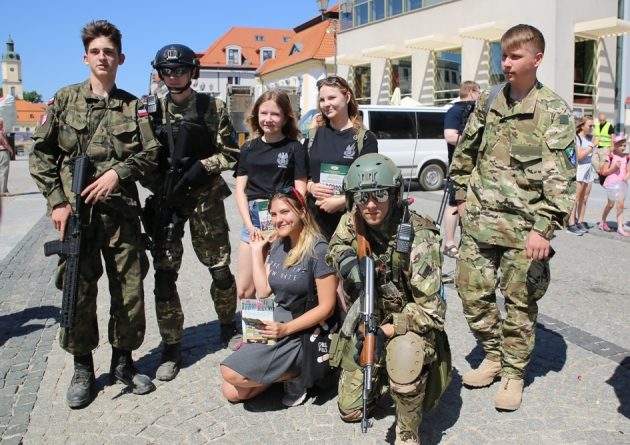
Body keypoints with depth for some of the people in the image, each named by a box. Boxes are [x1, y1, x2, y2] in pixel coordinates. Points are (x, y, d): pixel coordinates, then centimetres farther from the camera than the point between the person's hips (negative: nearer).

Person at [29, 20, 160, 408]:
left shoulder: (133, 106, 8)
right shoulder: (65, 100, 6)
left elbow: (151, 153, 4)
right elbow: (41, 155, 5)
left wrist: (118, 173, -13)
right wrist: (57, 201, -5)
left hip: (122, 212, 1)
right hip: (76, 213, -1)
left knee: (130, 289, 5)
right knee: (79, 291, 4)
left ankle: (123, 361, 23)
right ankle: (83, 369, 20)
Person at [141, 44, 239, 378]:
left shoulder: (213, 108, 3)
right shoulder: (152, 110, 7)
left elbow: (229, 154, 1)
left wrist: (200, 167, -14)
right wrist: (161, 190, -8)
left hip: (205, 198, -1)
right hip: (165, 200, 1)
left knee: (220, 270, 3)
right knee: (164, 275, -2)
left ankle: (228, 329, 28)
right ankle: (171, 349, 11)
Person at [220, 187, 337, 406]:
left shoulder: (318, 250, -17)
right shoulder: (277, 245, 6)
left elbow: (326, 307, -18)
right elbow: (263, 292, 1)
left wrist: (286, 329, -23)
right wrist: (256, 251, 0)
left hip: (302, 335, -7)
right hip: (275, 327, 8)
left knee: (231, 372, -18)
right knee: (231, 392, 1)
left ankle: (296, 376, -2)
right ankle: (285, 371, 12)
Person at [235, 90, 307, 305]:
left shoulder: (294, 148, 1)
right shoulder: (249, 148, 12)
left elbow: (300, 191, -2)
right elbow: (240, 189, 9)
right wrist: (249, 224, -3)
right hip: (253, 220, 4)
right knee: (243, 290, 5)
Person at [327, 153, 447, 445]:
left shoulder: (418, 238, -27)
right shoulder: (351, 223, -12)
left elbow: (431, 309, -26)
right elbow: (334, 249, 11)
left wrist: (387, 330, -36)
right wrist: (345, 257, -13)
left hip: (407, 323, -5)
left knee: (403, 352, -42)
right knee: (350, 411, 7)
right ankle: (381, 373, 38)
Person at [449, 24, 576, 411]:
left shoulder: (554, 111, -6)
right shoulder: (488, 101, 9)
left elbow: (561, 177, -11)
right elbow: (465, 152, 20)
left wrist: (544, 228, -17)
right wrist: (463, 196, 14)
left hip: (522, 226, -4)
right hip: (479, 220, 5)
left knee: (520, 302, 5)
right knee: (472, 291, 9)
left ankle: (514, 372, 23)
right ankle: (494, 356, 31)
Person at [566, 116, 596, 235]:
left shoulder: (589, 138, 11)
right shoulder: (576, 138, -8)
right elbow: (579, 156, -16)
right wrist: (593, 146, -14)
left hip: (589, 170, 7)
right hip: (579, 170, -7)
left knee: (584, 199, 9)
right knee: (576, 199, -7)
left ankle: (580, 222, 16)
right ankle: (571, 224, -5)